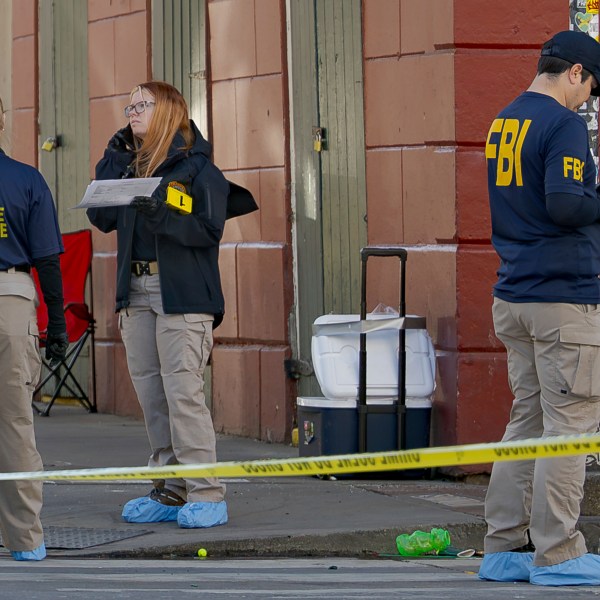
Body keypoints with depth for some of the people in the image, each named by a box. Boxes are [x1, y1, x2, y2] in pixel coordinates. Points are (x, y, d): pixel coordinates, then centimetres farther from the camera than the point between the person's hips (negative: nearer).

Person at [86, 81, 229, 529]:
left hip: (183, 295, -7)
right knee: (151, 394, 7)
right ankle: (171, 491, 13)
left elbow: (209, 228, -11)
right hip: (137, 293, 7)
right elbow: (101, 218, 7)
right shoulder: (130, 166, 17)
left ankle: (206, 495, -10)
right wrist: (114, 157, 4)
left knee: (183, 391, -13)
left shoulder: (197, 167, -2)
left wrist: (160, 215, -24)